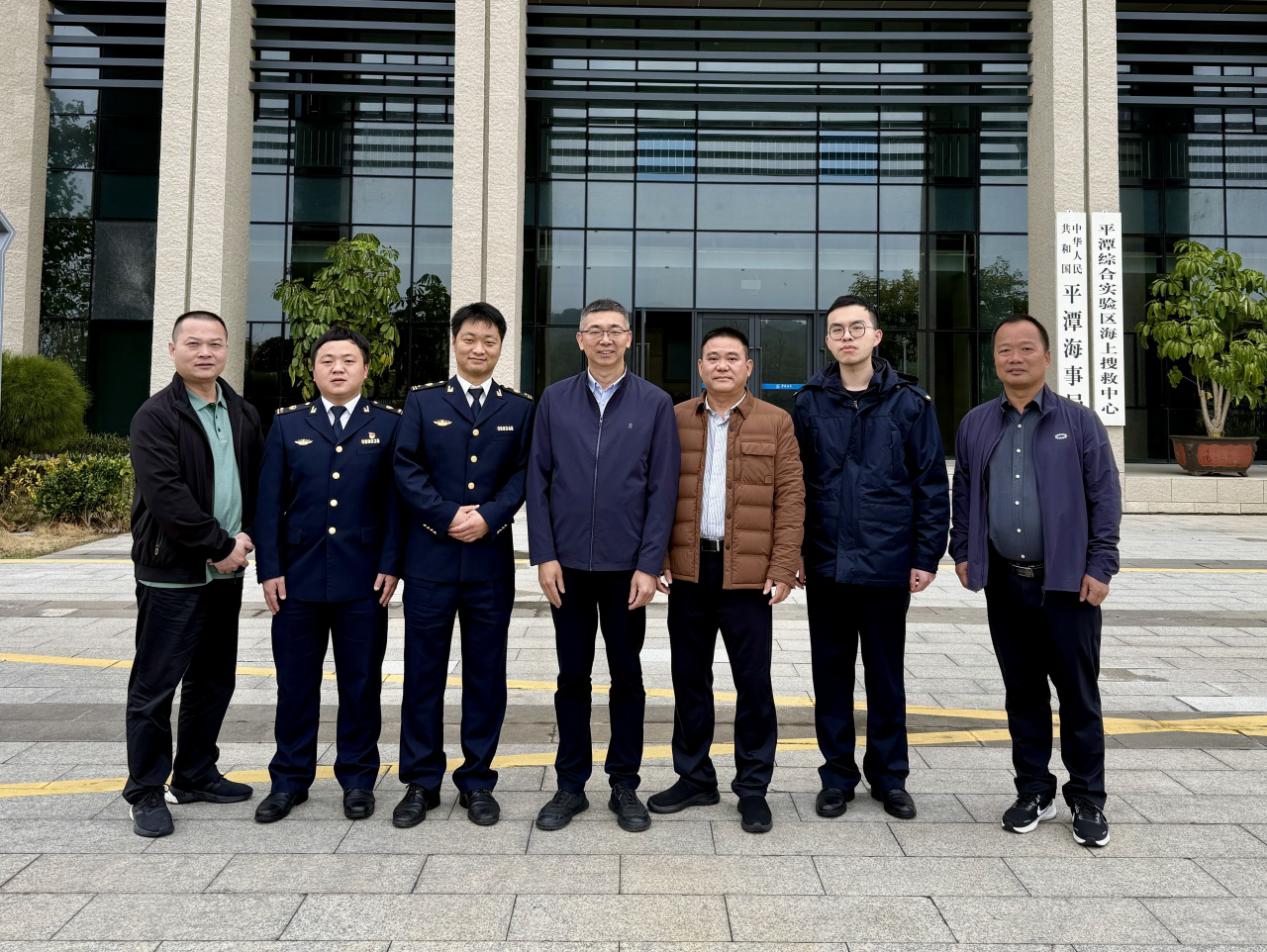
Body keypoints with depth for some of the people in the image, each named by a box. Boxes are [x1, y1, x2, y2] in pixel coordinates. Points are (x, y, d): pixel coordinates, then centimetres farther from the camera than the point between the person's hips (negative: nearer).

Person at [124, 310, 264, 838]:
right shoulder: (155, 416, -9)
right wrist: (220, 545, -15)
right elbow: (166, 496, -18)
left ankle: (196, 776, 29)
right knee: (155, 686, 2)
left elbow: (258, 483, 13)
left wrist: (246, 537, -3)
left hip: (225, 571, 6)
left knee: (213, 681, 15)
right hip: (171, 572, -6)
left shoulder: (244, 414, 10)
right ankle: (146, 792, 15)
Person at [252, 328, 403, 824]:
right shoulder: (287, 424, 8)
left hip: (364, 579, -1)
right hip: (297, 577, 2)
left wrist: (391, 565, -8)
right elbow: (269, 501, 4)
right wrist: (269, 569, -2)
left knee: (360, 684, 7)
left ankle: (358, 779, 22)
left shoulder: (389, 423, 3)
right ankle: (290, 780, 24)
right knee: (295, 683, 10)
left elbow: (396, 499, -1)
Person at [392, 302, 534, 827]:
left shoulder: (520, 407, 9)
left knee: (486, 673, 7)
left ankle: (477, 780, 20)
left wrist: (489, 516, -14)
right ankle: (421, 781, 18)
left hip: (491, 558, 1)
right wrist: (448, 515, -13)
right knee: (423, 670, 5)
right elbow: (406, 469, -1)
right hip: (430, 556, 0)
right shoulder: (422, 400, 7)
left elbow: (523, 474, 1)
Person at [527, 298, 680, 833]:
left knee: (627, 676, 9)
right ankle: (571, 784, 23)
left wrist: (649, 565, -9)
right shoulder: (554, 401, 4)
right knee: (572, 676, 10)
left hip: (627, 566, -1)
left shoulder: (655, 404, 0)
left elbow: (662, 489, -3)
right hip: (568, 564, 1)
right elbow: (538, 481, 3)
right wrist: (544, 556, -4)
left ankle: (625, 785, 23)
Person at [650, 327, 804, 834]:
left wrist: (783, 568, -8)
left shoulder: (775, 422, 2)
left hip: (748, 573, -2)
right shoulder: (675, 420, 7)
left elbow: (790, 499, -1)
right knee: (689, 678, 11)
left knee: (754, 682, 3)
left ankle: (753, 787, 18)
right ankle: (694, 778, 26)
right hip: (688, 569, 2)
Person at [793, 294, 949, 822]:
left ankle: (889, 774, 26)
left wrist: (926, 556, -4)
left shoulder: (908, 402, 0)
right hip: (825, 563, 1)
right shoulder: (809, 402, 3)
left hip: (887, 563, -1)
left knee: (886, 673, 11)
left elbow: (932, 484, 0)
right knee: (831, 672, 11)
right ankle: (837, 774, 24)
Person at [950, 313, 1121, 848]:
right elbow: (963, 493, 14)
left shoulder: (1079, 422, 0)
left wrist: (1100, 567, -7)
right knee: (1023, 692, 11)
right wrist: (962, 551, 7)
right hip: (1005, 582, 3)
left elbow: (1105, 498, -2)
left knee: (1078, 694, 4)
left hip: (1068, 582, -2)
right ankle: (1033, 792, 24)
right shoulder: (975, 425, 8)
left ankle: (1087, 801, 19)